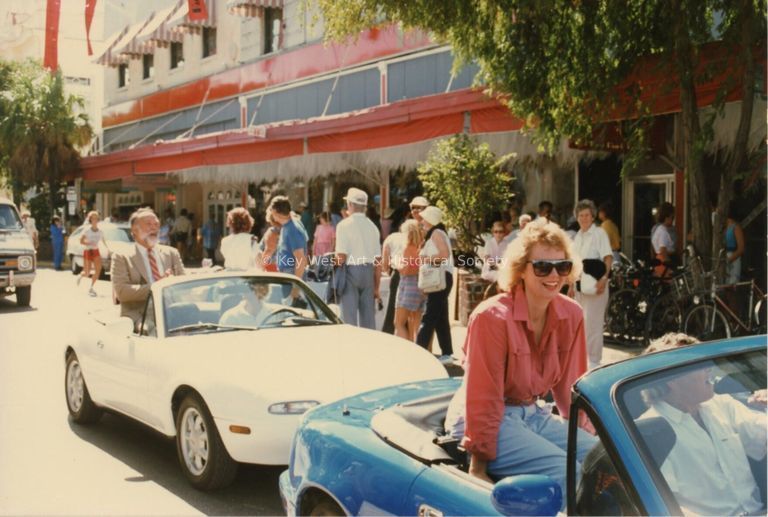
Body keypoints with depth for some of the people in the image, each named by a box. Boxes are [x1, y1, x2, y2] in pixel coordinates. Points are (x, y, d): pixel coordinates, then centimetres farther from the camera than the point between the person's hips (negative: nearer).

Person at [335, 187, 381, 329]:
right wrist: (376, 286, 13)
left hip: (351, 270, -4)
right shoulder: (372, 226, 8)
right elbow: (377, 260, 8)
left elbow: (341, 256, -14)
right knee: (368, 315, 10)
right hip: (368, 271, 4)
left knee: (349, 317, -1)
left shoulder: (344, 225, -7)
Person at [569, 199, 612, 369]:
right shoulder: (577, 236, 16)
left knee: (593, 322, -8)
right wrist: (571, 285, 16)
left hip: (595, 283, -7)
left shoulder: (599, 233, -5)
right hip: (580, 284, 8)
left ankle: (594, 361, -2)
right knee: (581, 322, 14)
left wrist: (604, 278, -26)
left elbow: (608, 257, -14)